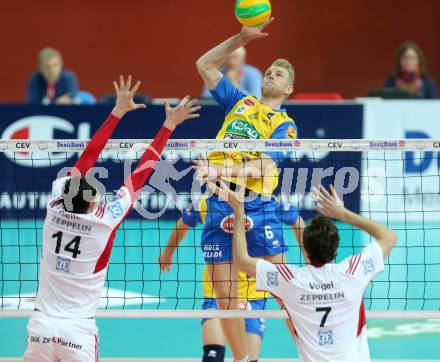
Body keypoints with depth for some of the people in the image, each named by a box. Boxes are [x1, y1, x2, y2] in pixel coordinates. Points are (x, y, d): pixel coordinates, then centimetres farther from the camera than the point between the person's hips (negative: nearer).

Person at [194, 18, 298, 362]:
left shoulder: (285, 124, 4)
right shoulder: (240, 102, 19)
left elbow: (262, 167, -11)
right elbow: (205, 65, 20)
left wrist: (219, 170, -23)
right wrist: (242, 38, 10)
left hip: (257, 205, -4)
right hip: (220, 203, 4)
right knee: (225, 296, 3)